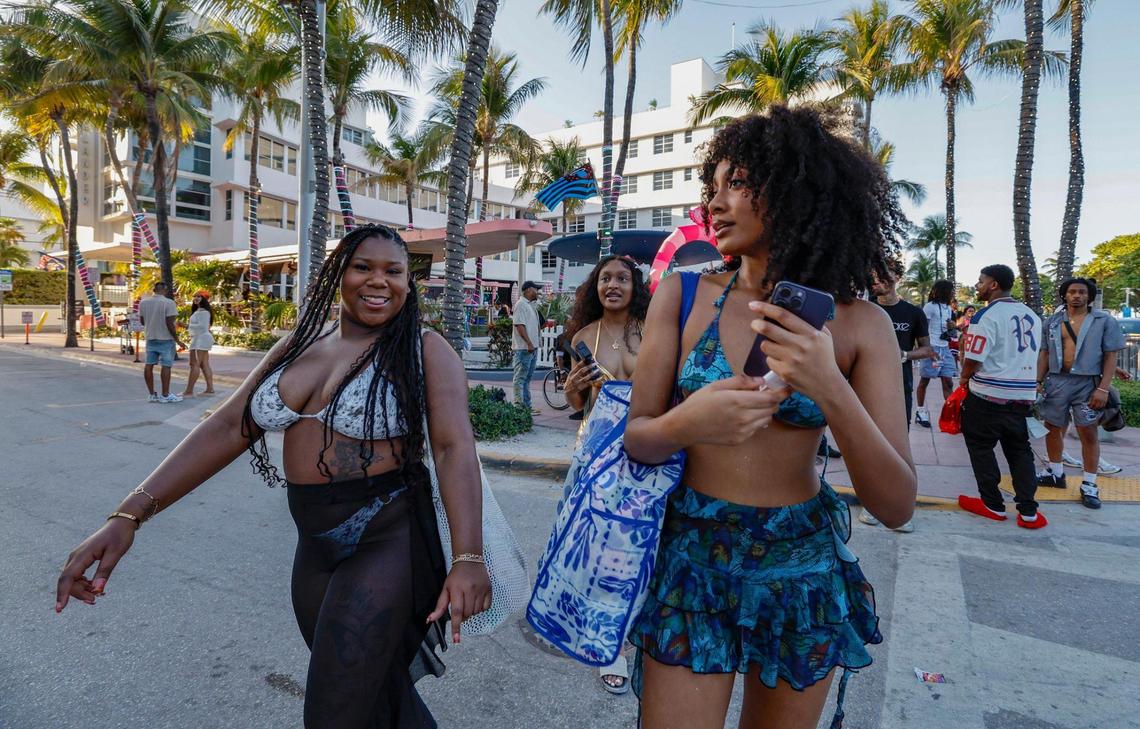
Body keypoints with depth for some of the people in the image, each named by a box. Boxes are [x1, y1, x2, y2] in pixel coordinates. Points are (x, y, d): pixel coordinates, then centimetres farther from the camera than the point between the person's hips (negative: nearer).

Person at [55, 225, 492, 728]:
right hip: (314, 543, 6)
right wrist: (129, 515, -7)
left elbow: (454, 447, -19)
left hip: (386, 537, -6)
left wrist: (467, 557, -31)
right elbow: (228, 427, 2)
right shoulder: (299, 346, 7)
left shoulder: (426, 351, -9)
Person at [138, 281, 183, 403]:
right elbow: (170, 323, -17)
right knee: (166, 366, -2)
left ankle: (152, 394, 11)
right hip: (166, 339, -6)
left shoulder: (143, 302, 5)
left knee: (149, 365, 8)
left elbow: (142, 321, 12)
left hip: (150, 338, 6)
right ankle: (165, 395, -1)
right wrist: (177, 339, -11)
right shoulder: (168, 303, -14)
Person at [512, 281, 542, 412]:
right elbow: (519, 325, -19)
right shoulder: (521, 304, -11)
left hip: (533, 347, 10)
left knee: (527, 377, 13)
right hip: (523, 348, -10)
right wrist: (529, 343, -23)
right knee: (520, 378, -7)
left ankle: (526, 406, 19)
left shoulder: (532, 305, 18)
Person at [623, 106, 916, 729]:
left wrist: (830, 390, -27)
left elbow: (897, 507, -11)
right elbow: (636, 439, -5)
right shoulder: (682, 295, -8)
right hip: (692, 555, 0)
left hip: (804, 567, 1)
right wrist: (684, 424, -28)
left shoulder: (859, 324, -8)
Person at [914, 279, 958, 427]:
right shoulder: (930, 306, -8)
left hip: (945, 349, 7)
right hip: (932, 348, -7)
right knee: (924, 381, 3)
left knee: (948, 382, 3)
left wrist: (952, 327, 1)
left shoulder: (948, 308, 15)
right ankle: (921, 411, 13)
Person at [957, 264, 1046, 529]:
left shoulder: (987, 315, -14)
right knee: (1019, 450, 14)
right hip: (1024, 395, 7)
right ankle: (1028, 511, 12)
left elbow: (973, 358, -15)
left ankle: (993, 505, 15)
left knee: (981, 447, 8)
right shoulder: (1032, 315, 9)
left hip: (988, 396, -7)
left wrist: (964, 378, 4)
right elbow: (1030, 355, 16)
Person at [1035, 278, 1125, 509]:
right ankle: (1056, 474, 26)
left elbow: (1110, 356, -2)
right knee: (1052, 428, 10)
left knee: (1088, 433, 0)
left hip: (1087, 383, -3)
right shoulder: (1053, 321, 9)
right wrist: (1038, 381, 4)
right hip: (1056, 381, 3)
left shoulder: (1104, 321, 1)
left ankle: (1089, 485, 10)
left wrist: (1103, 388, -10)